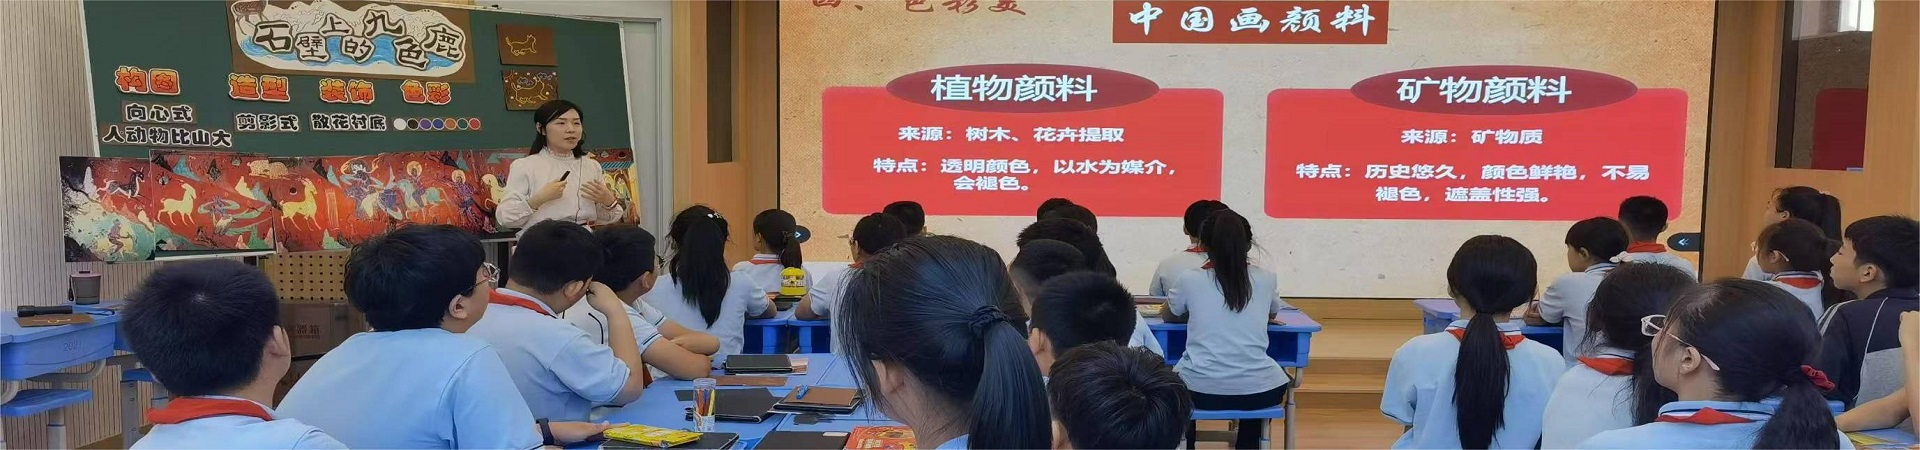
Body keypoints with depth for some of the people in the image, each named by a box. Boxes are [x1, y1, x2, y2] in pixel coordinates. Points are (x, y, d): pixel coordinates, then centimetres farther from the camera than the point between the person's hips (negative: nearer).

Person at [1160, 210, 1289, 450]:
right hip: (1258, 391, 1)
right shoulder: (1266, 280, 3)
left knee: (1175, 378, 34)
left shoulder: (1189, 280, -1)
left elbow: (1168, 316, 18)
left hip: (1200, 389, -1)